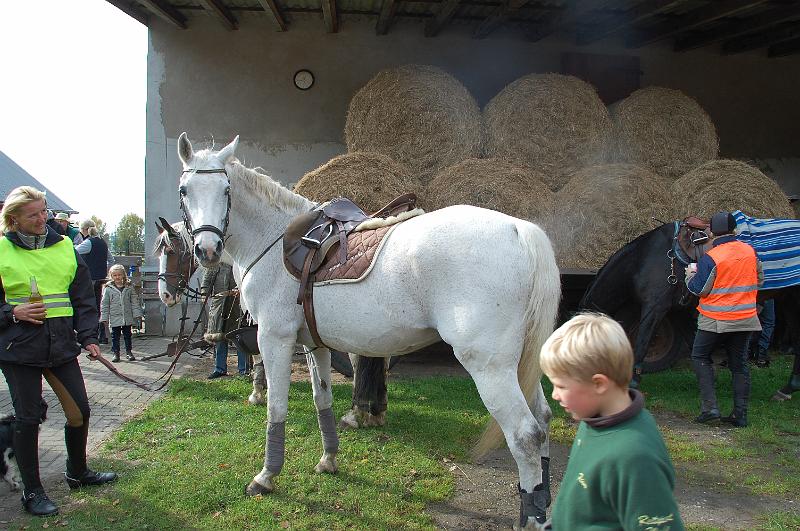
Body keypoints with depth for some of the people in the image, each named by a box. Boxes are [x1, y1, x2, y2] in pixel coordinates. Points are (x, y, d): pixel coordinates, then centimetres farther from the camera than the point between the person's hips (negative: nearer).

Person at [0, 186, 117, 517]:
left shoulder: (65, 247, 6)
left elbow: (84, 297, 8)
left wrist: (88, 336, 0)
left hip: (61, 345, 4)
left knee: (79, 411, 10)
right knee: (28, 418, 5)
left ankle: (78, 473, 33)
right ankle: (31, 491, 21)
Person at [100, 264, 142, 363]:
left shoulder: (129, 287, 2)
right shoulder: (108, 289, -3)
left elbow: (134, 302, 6)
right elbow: (104, 304, 0)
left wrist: (137, 314, 1)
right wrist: (104, 317, -3)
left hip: (127, 318, 1)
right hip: (114, 318, -1)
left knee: (127, 335, 11)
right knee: (115, 336, 6)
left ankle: (129, 352, 21)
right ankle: (116, 353, 16)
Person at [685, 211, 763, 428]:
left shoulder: (710, 258, -17)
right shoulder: (750, 251, 0)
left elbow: (699, 289, -12)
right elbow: (759, 280, 12)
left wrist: (690, 275, 6)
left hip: (716, 320, -5)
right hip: (746, 318, 5)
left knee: (700, 357, 11)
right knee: (739, 364, 13)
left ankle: (709, 408, 2)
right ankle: (740, 415, 15)